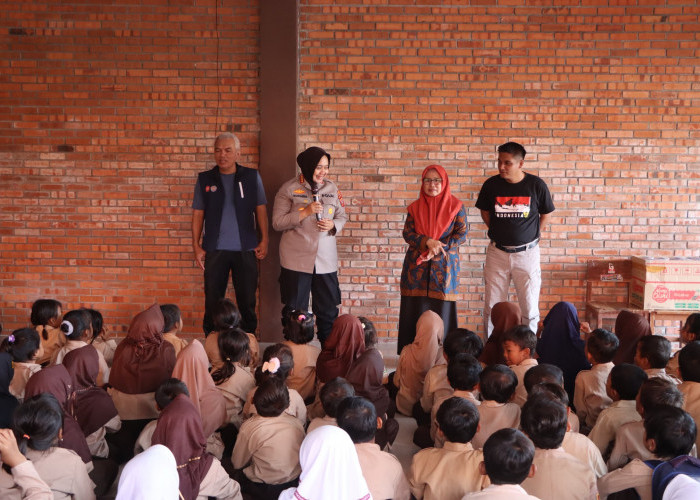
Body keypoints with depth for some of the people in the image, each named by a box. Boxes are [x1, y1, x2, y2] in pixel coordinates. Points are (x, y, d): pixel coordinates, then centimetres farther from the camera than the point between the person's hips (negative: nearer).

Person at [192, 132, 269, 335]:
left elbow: (261, 209, 5)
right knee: (213, 301, 3)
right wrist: (196, 246, 1)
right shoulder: (205, 179, 6)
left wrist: (264, 240, -2)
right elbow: (198, 214, 7)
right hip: (215, 249, 0)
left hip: (246, 249, 0)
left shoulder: (252, 177, 5)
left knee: (247, 300, 5)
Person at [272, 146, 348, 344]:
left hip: (326, 260, 3)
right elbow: (277, 222, -8)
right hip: (296, 261, -3)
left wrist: (333, 225, -8)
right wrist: (305, 212, -17)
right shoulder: (289, 189, -3)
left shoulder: (332, 188, 7)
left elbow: (342, 217, 15)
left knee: (328, 311, 9)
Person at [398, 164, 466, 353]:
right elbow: (407, 233, 2)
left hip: (444, 266, -2)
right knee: (415, 312, 1)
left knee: (442, 310, -2)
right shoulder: (415, 207, 9)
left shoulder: (456, 206, 3)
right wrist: (427, 242, -16)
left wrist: (437, 249, -14)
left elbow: (462, 234, -3)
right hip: (417, 266, 2)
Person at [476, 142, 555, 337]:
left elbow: (546, 214, 10)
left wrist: (535, 235, 7)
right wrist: (499, 232, 10)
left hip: (527, 253, -1)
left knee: (530, 309, 3)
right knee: (492, 307, 4)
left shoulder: (536, 185, -7)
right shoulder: (491, 184, -4)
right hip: (497, 253, 1)